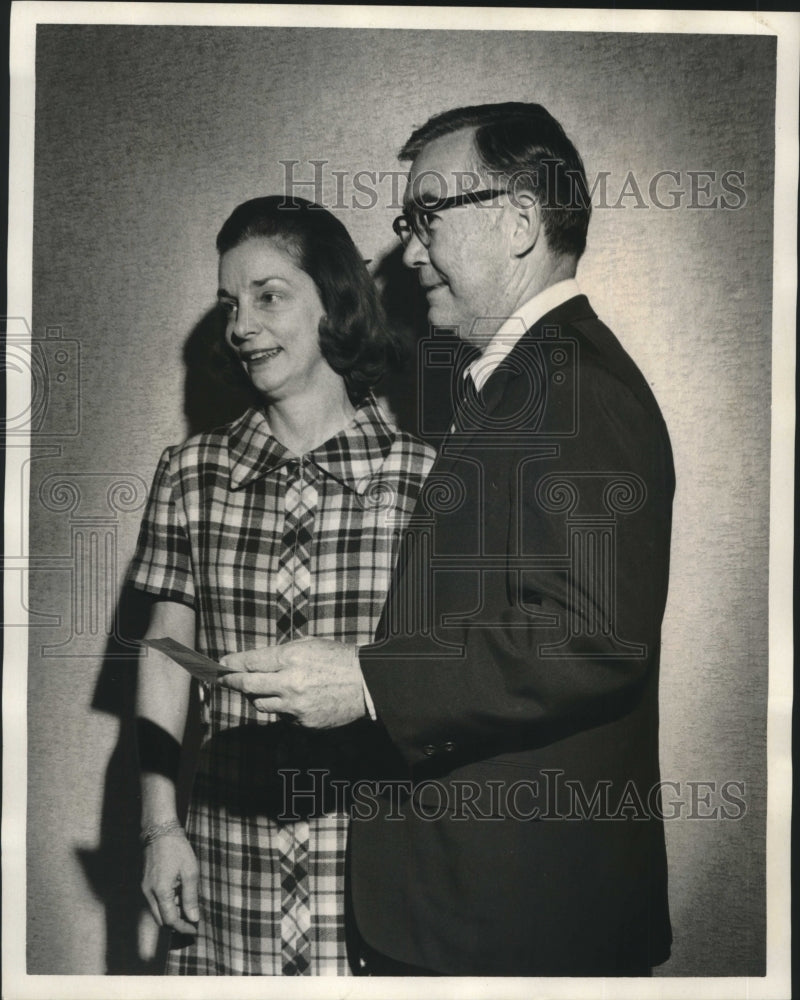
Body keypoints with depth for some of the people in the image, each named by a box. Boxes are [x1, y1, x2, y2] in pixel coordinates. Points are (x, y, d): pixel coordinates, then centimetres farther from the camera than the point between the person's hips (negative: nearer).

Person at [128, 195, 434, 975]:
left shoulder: (421, 476, -5)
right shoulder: (191, 475, 4)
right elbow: (165, 655, 5)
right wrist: (159, 824, 2)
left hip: (375, 851, -2)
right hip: (228, 852, 2)